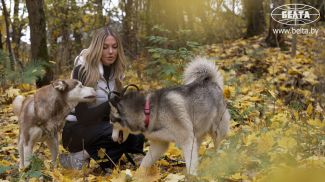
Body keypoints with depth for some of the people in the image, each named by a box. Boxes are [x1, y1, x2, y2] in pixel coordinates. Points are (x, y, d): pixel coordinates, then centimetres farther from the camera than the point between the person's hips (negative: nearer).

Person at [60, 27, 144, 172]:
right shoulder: (83, 70, -16)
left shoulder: (113, 71, 5)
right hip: (76, 131, -7)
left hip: (100, 127, 7)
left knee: (137, 135, -21)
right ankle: (79, 158, -14)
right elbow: (82, 116, -20)